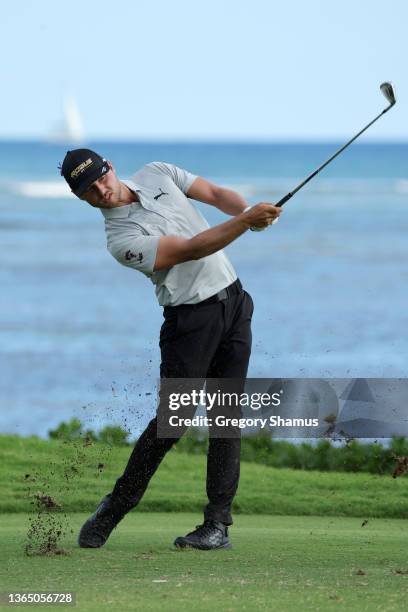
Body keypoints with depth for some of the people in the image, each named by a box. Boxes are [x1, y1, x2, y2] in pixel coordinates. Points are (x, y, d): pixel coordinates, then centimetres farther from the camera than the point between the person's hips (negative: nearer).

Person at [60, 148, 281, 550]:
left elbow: (216, 195, 5)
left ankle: (218, 524, -1)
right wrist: (246, 221, -31)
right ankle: (115, 506, 7)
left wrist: (249, 211, -16)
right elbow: (191, 250, -24)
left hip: (233, 301, 5)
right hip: (190, 318, -5)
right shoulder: (121, 239, -17)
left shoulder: (157, 173, 5)